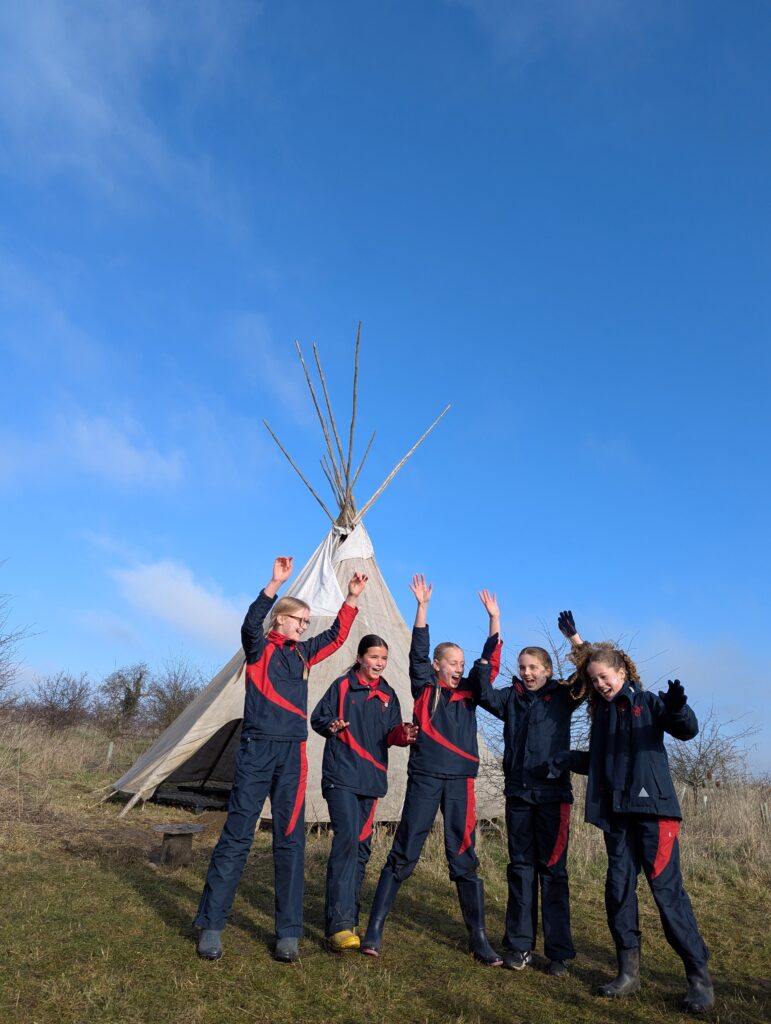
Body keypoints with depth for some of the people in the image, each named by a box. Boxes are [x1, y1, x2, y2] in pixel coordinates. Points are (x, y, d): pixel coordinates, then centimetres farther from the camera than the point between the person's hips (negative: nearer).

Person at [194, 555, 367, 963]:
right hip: (257, 750, -5)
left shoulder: (303, 653, 14)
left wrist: (352, 598, 13)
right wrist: (275, 584, -32)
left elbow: (336, 636, 22)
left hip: (293, 754, 5)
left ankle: (288, 932, 15)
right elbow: (250, 625, -21)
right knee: (236, 837, 1)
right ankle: (210, 927, 14)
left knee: (290, 840, 6)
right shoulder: (259, 648, -1)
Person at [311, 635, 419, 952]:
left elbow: (391, 733, 10)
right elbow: (318, 717, 1)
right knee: (347, 838, -19)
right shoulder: (342, 686, -2)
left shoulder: (388, 695, 11)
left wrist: (402, 734, -12)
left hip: (371, 778, 5)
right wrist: (331, 725, -20)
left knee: (362, 846, 11)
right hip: (341, 775, -5)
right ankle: (339, 923, -17)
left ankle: (349, 916, 25)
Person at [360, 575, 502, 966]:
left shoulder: (468, 692, 12)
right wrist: (422, 606, -17)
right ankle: (375, 929, 12)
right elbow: (418, 652, -8)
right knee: (403, 854, 1)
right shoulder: (425, 689, 2)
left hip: (460, 781, 3)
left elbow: (489, 661, 12)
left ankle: (478, 938, 18)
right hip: (424, 779, -3)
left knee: (464, 858, 8)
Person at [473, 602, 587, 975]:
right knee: (520, 867, 9)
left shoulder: (562, 696, 2)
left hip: (553, 792, -2)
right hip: (518, 792, 3)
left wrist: (574, 636, -22)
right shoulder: (512, 697, 8)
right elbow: (482, 686, -3)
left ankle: (558, 951, 12)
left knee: (553, 869, 3)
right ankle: (518, 945, 17)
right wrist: (494, 624, -8)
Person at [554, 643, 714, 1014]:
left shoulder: (648, 702, -2)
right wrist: (569, 758, 1)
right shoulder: (601, 714, 13)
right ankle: (629, 971, 20)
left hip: (652, 808, -5)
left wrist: (678, 710, -39)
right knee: (618, 889, 7)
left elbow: (687, 731, -17)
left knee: (666, 889, -4)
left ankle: (699, 975, 10)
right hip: (616, 813, 6)